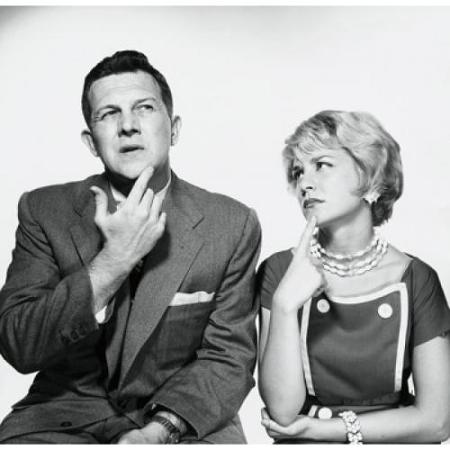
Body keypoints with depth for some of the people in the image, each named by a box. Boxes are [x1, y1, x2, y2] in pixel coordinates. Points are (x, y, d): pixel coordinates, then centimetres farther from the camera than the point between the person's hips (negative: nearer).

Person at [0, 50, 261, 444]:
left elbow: (228, 357, -4)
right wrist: (112, 262, -22)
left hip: (182, 422, -1)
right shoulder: (44, 211, -3)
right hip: (67, 416, 2)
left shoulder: (233, 225, -4)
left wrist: (158, 430, -20)